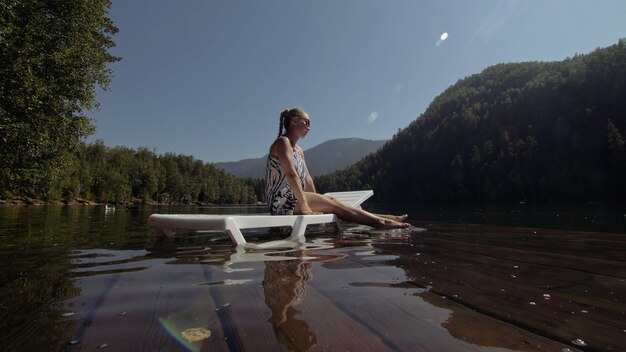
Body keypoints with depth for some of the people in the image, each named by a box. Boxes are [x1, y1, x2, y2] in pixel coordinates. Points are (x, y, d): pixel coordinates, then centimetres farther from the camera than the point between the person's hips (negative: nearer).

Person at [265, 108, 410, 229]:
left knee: (332, 205, -4)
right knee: (332, 203, -13)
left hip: (293, 200, 8)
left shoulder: (298, 150, 19)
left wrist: (316, 201, 7)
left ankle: (380, 220, -7)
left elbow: (307, 178, 15)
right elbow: (291, 174, -21)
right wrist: (304, 204, -25)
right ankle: (379, 221, -11)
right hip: (282, 202, -8)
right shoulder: (282, 142, -10)